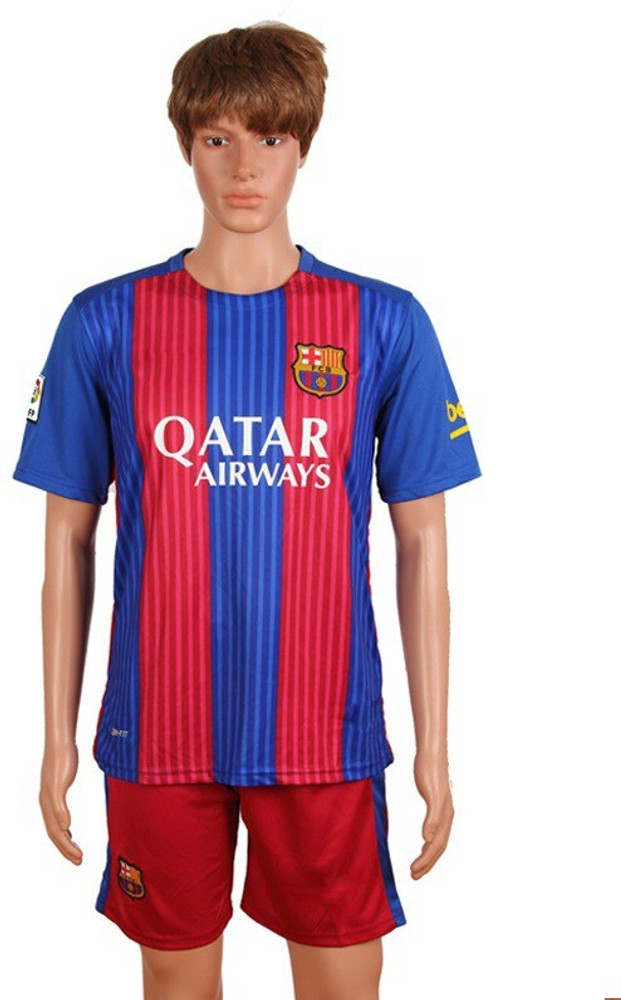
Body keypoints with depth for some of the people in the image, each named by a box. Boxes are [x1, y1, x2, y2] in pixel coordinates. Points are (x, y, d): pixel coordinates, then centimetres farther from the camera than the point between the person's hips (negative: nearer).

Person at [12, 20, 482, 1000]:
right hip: (159, 730, 1)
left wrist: (434, 745, 1)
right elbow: (68, 541, 4)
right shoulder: (104, 323, -1)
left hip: (326, 731, 0)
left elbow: (422, 544, 1)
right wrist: (58, 735, 4)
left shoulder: (387, 325, -2)